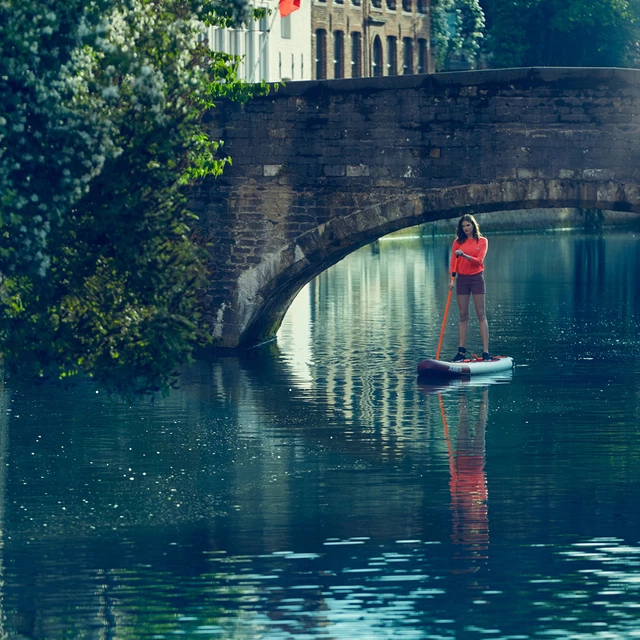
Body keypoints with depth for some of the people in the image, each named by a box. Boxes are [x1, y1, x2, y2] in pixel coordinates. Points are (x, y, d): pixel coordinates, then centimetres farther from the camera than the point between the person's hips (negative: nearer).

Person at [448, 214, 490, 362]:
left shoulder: (482, 241, 1)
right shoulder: (458, 242, 7)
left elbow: (479, 260, -10)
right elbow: (453, 263, 5)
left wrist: (464, 255, -24)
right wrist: (452, 280, -8)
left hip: (476, 278, -2)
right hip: (462, 279, 2)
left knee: (481, 315, -4)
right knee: (463, 315, 4)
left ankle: (486, 351, -8)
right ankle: (461, 351, 4)